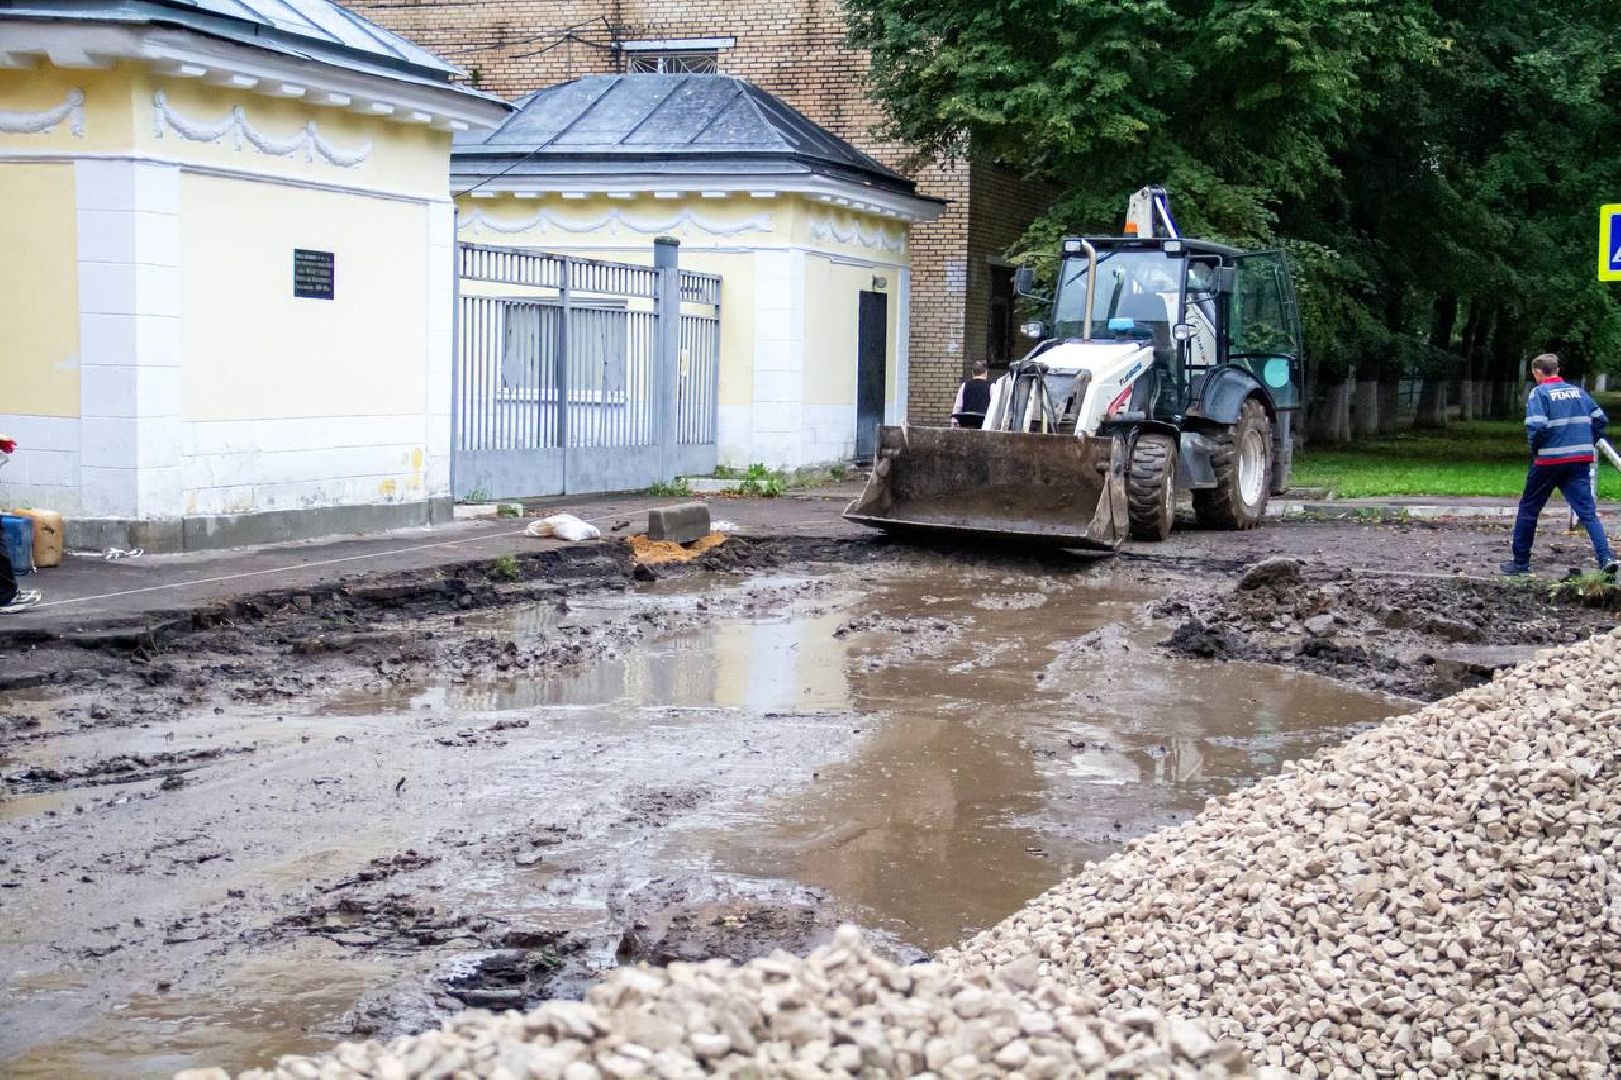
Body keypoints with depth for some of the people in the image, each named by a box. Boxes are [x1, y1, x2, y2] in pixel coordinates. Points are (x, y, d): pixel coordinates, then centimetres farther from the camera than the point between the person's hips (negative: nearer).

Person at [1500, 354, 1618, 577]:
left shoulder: (1539, 393, -6)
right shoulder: (1577, 391, 11)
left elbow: (1536, 427, -17)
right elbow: (1600, 419, 9)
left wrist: (1535, 450, 0)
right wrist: (1588, 444, 16)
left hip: (1549, 460, -4)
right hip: (1581, 460, 4)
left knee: (1528, 509, 11)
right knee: (1588, 511, 2)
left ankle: (1520, 562, 16)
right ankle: (1606, 557, -16)